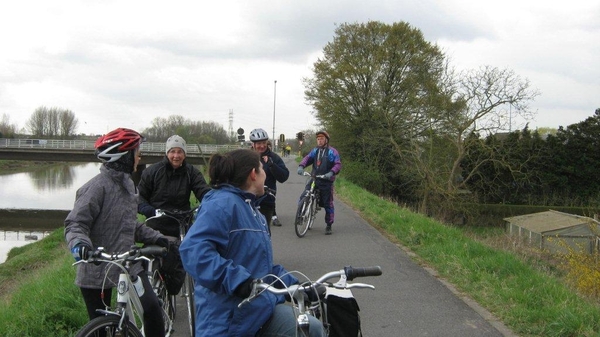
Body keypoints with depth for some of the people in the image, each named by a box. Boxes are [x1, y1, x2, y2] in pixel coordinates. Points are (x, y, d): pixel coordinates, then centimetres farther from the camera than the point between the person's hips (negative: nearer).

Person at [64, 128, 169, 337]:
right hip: (98, 269, -6)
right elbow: (75, 223, -19)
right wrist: (79, 244, -38)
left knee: (152, 307, -11)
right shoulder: (98, 186, -16)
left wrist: (154, 237, 14)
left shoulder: (127, 183, 9)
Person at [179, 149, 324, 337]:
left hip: (259, 309, 9)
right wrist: (237, 280, -36)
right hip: (228, 317, -9)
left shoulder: (252, 210, 19)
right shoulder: (222, 203, -14)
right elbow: (194, 249, -30)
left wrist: (294, 285, 13)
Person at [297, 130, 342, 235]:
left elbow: (338, 164, -10)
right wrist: (301, 166, -21)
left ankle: (329, 226, 13)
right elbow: (307, 158, 0)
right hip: (314, 179, 4)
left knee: (328, 204, 2)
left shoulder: (332, 152, -2)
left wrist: (331, 172, -29)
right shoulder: (315, 151, 12)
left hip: (326, 181, -4)